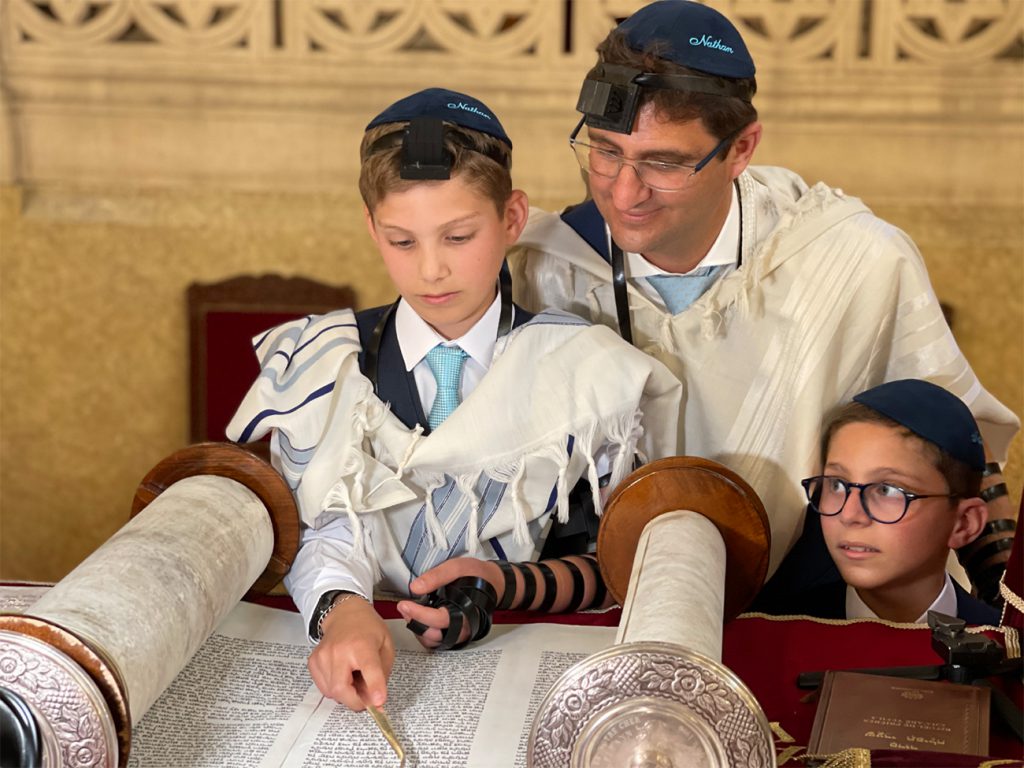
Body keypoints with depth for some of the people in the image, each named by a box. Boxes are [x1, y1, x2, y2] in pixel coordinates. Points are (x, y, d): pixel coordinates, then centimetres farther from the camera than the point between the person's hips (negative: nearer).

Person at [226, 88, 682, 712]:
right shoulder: (320, 361, 5)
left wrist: (505, 586, -14)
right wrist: (340, 609, -25)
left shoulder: (584, 368, 1)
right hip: (358, 651, 1)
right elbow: (320, 524, -4)